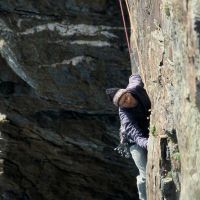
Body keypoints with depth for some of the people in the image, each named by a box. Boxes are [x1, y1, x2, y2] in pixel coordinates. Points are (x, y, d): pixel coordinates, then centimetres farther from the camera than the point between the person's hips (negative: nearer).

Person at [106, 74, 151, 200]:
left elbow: (135, 77, 5)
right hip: (136, 141, -5)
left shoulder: (136, 87, -21)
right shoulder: (124, 114, -32)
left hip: (151, 135, 5)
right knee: (145, 174, -15)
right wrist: (146, 143, -62)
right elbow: (136, 135, -44)